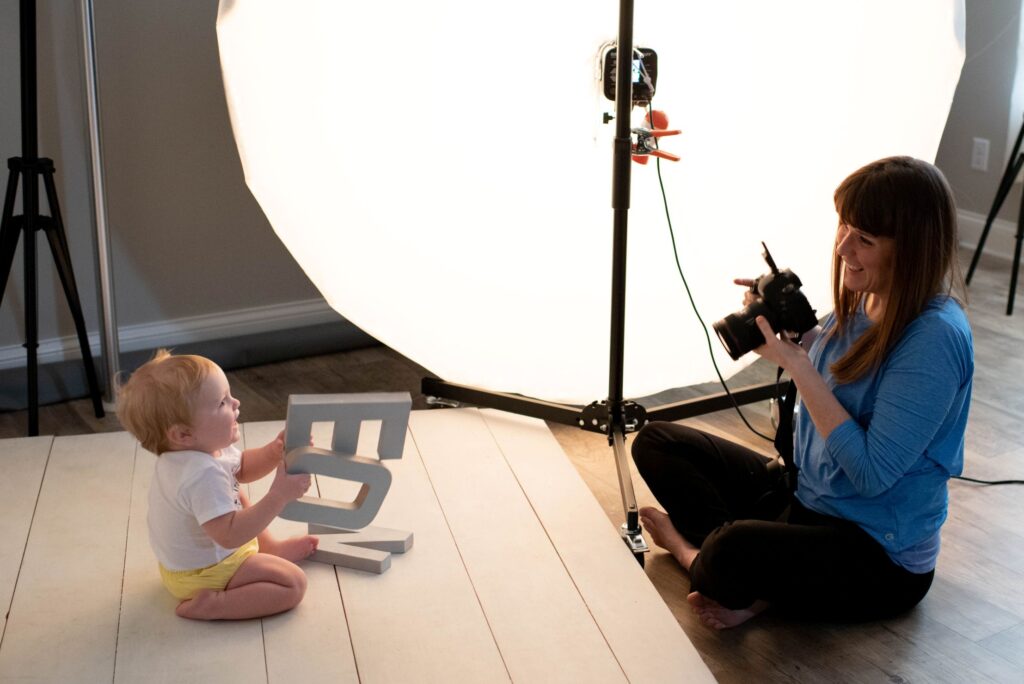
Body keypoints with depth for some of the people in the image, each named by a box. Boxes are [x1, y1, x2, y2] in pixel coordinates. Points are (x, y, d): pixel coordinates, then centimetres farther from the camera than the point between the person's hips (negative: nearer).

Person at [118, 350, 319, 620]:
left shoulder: (204, 446, -7)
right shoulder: (203, 475, -38)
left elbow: (242, 467, 10)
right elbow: (230, 535, -41)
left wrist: (274, 452, -9)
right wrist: (278, 496, -40)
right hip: (202, 573, -10)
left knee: (238, 497, 30)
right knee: (293, 583, -14)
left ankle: (269, 547, 29)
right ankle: (210, 604, -15)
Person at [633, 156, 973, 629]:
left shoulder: (936, 338, -25)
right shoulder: (861, 298, -1)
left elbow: (872, 472, -26)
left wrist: (796, 364, -26)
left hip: (883, 559, -9)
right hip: (804, 496, 9)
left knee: (732, 550, -37)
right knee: (656, 442, 3)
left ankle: (693, 550, 0)